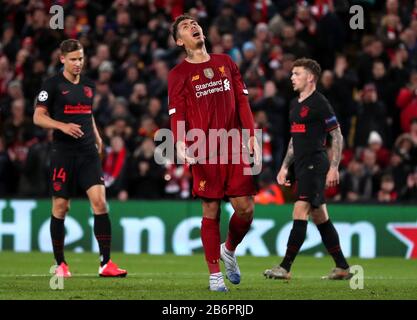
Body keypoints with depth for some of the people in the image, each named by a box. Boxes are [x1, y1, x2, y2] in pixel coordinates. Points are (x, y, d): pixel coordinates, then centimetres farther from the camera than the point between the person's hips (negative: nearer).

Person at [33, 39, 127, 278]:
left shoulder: (89, 85, 14)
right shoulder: (53, 85, -2)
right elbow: (38, 117, -5)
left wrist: (96, 136, 13)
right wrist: (63, 126, -20)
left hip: (88, 153, 4)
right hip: (63, 153, -4)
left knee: (100, 202, -10)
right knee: (60, 207, 2)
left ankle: (106, 263, -11)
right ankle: (60, 263, 16)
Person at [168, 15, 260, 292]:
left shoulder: (226, 63, 15)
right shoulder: (179, 74, 4)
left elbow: (242, 101, 13)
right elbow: (177, 114, -3)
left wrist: (252, 135, 3)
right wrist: (180, 142, -21)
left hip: (236, 148, 3)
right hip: (205, 153, -3)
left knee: (246, 208, -2)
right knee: (211, 211, -3)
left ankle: (229, 250, 27)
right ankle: (215, 273, 6)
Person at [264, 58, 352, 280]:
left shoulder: (319, 103, -9)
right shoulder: (295, 104, 17)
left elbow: (337, 137, -9)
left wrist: (334, 168, -16)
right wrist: (284, 167, 20)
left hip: (315, 164, -9)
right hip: (302, 166, 9)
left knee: (300, 213, -14)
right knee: (320, 218, 10)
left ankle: (285, 268, -15)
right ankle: (342, 268, 15)